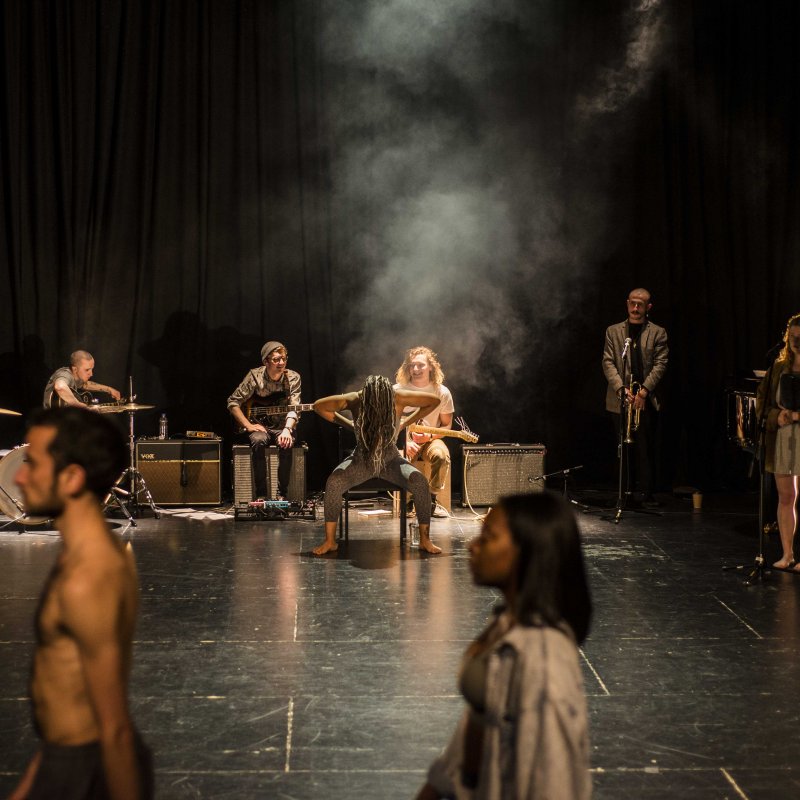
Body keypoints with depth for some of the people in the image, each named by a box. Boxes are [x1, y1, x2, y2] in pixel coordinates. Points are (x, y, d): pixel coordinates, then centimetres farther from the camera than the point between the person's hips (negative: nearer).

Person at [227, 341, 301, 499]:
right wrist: (248, 426, -13)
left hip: (283, 427, 0)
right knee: (258, 441, -35)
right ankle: (262, 495, -27)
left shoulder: (293, 378, -6)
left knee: (286, 443, -34)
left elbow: (293, 408, -17)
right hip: (259, 426, 0)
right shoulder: (255, 376, -8)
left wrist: (287, 429, -36)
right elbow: (233, 403, -3)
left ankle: (282, 495, -22)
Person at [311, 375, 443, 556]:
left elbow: (434, 400, -4)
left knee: (419, 481, -30)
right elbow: (319, 406, -1)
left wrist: (407, 422, -2)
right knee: (333, 482, -31)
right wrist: (348, 424, -2)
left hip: (391, 459, 0)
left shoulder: (398, 398, -17)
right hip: (361, 459, 0)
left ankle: (425, 539, -17)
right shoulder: (355, 400, -16)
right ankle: (330, 541, -18)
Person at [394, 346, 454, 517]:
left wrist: (429, 436, -14)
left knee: (442, 455, -33)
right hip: (403, 440, -1)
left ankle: (431, 500, -15)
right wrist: (405, 443, -14)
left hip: (430, 439, 1)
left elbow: (446, 425, 4)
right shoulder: (398, 390, -6)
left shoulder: (442, 392, -4)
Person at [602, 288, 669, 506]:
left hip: (647, 400, -1)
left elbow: (660, 365, -1)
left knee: (646, 448, -3)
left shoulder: (658, 333, 7)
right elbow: (608, 363, 3)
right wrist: (621, 388, -11)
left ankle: (647, 493, 0)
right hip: (620, 400, 1)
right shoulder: (613, 331, 11)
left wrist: (644, 390, -13)